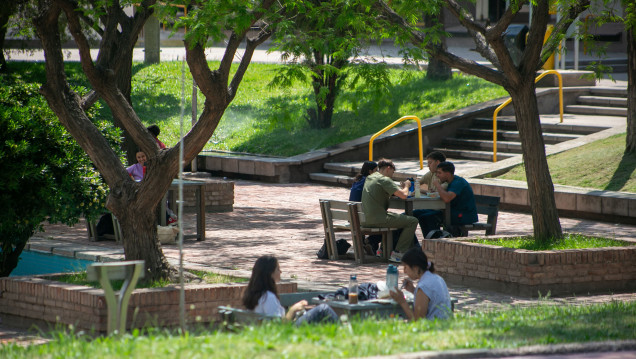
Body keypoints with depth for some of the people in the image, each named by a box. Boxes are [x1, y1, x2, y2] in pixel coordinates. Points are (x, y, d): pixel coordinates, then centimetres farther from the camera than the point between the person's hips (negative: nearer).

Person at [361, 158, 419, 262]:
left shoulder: (369, 178, 17)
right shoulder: (384, 180, -11)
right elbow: (403, 195, -17)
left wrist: (402, 187, 18)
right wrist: (406, 185, 4)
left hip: (367, 219, 10)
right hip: (378, 218, -10)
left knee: (402, 218, 29)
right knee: (413, 221, -3)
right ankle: (398, 253, -2)